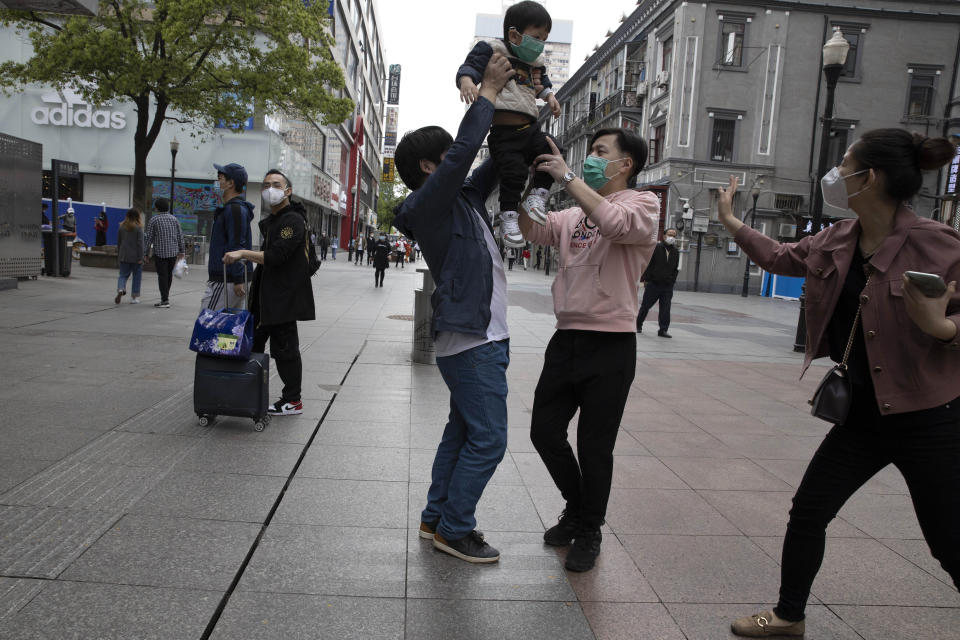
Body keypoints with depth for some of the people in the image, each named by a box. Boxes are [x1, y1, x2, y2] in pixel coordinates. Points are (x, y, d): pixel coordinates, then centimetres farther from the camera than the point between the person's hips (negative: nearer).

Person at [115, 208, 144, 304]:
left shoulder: (121, 227, 6)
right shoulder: (138, 228, -8)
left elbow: (118, 242, 12)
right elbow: (140, 243, -12)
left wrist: (119, 256, 20)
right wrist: (140, 258, -10)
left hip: (124, 256, 4)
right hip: (135, 256, -4)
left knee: (123, 275, 9)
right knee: (137, 276, 8)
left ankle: (120, 289, -19)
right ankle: (134, 297, 10)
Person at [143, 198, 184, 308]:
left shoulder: (154, 220, -4)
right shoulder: (174, 219, 7)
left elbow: (149, 238, -4)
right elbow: (180, 236, 8)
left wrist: (146, 253, 3)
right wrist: (181, 251, 16)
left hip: (160, 253, -4)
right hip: (173, 252, 4)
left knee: (162, 275, -1)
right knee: (169, 274, 16)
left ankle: (165, 300, -3)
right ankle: (166, 295, 27)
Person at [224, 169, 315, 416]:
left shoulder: (293, 220, -14)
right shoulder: (270, 220, 18)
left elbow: (275, 256, -24)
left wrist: (243, 253, -19)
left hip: (284, 297, -10)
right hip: (265, 295, 10)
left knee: (284, 348, -4)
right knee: (253, 341, 14)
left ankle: (293, 401, 7)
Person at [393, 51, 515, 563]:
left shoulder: (463, 198, 16)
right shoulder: (429, 203, -11)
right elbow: (465, 150, -24)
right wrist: (488, 92, -13)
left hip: (481, 337, 10)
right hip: (472, 340, -10)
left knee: (462, 434, 15)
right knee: (488, 439, -6)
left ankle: (437, 518, 26)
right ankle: (453, 529, 7)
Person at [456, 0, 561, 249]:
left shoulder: (536, 61, 20)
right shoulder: (491, 50, -2)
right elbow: (470, 66, -13)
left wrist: (550, 96, 18)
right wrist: (466, 81, -34)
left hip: (530, 128, 7)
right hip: (504, 132, -7)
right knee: (514, 171, -22)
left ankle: (538, 194, 6)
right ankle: (508, 214, -7)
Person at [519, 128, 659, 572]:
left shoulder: (643, 205, -3)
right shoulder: (574, 214, 14)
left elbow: (615, 222, -25)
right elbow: (533, 231, 4)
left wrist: (566, 176, -20)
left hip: (610, 345, -6)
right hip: (567, 338, 6)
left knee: (595, 447, 4)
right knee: (545, 431, 11)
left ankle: (589, 532, 26)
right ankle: (576, 508, 36)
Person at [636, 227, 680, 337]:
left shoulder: (675, 252, 10)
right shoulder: (656, 248, -3)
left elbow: (676, 269, 16)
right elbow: (648, 264, -3)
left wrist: (672, 281, 7)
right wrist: (646, 279, -6)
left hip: (667, 286, 3)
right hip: (653, 283, -3)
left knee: (665, 309, -2)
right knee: (645, 305, 8)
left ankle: (663, 330, 3)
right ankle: (639, 324, 26)